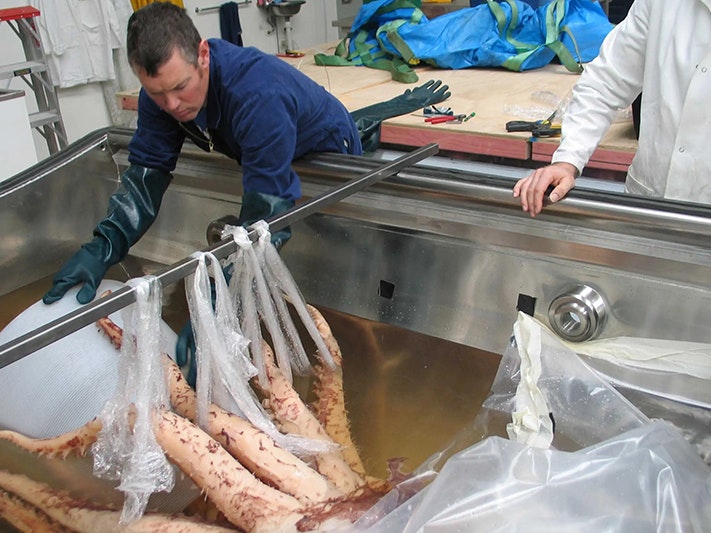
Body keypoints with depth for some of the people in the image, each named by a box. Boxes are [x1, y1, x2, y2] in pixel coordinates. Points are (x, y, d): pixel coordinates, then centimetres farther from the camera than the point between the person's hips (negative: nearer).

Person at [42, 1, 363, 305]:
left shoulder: (260, 96, -43)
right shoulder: (161, 87, -20)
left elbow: (265, 214, -43)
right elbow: (148, 172, -17)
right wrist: (101, 248, -31)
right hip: (259, 161, 6)